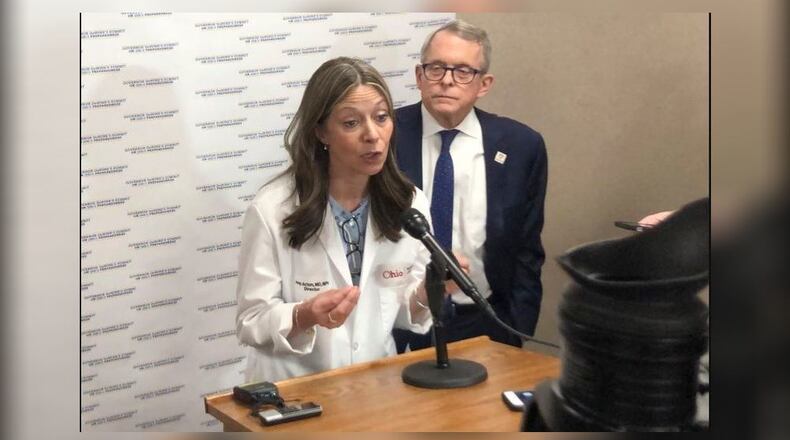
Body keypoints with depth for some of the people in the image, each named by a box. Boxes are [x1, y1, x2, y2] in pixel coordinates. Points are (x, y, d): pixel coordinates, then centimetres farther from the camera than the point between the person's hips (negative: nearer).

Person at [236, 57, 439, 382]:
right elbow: (251, 323, -8)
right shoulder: (272, 209, -12)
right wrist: (305, 317, -25)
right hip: (293, 391, -2)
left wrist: (426, 293, -10)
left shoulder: (410, 203, 0)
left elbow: (401, 314, 9)